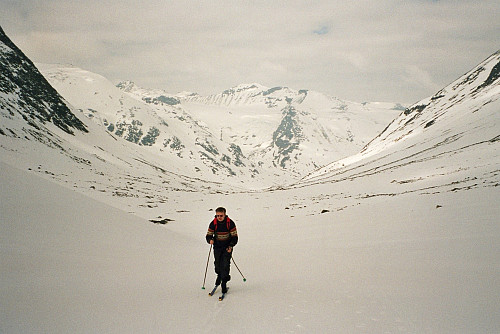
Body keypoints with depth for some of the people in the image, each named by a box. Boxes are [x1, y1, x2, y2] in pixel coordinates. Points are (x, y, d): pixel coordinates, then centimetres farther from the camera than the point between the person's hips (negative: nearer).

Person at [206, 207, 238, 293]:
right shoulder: (213, 223, -9)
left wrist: (231, 246, -22)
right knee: (218, 264, 8)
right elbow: (208, 235, -2)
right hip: (217, 247, 2)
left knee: (225, 264, -12)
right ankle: (219, 275, 39)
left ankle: (224, 283, -4)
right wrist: (210, 240, -25)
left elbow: (235, 236, -8)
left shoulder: (230, 223, -13)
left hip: (227, 246, -2)